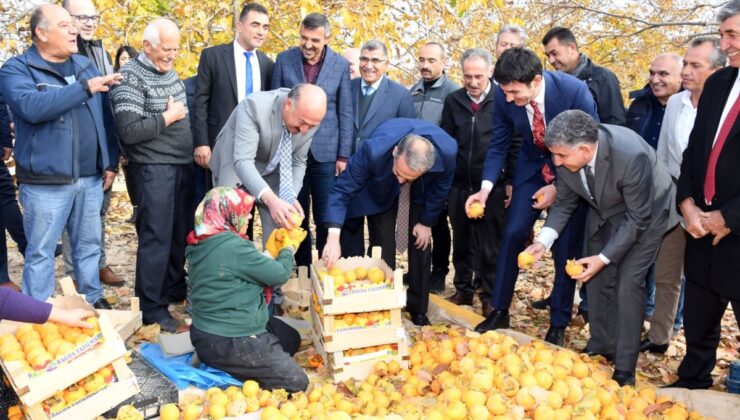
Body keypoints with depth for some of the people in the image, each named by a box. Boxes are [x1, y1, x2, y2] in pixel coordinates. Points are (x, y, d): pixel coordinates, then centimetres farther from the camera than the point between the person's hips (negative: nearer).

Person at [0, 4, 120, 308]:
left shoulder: (85, 65, 12)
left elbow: (104, 116, 15)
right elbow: (32, 107, -26)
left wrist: (110, 162, 11)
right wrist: (85, 88, -25)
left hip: (90, 178, 5)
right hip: (46, 182, -5)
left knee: (90, 244, 15)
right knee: (41, 251, 4)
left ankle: (93, 300, 29)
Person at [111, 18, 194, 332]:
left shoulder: (170, 72, 12)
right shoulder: (130, 77, -12)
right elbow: (129, 132, -20)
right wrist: (168, 117, -13)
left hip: (183, 164, 8)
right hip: (153, 168, -8)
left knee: (181, 232, 14)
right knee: (156, 237, -3)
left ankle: (174, 289, 30)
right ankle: (151, 307, 8)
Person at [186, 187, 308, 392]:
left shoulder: (199, 244, 3)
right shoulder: (234, 248, -26)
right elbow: (279, 274, -14)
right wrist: (288, 250, 5)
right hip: (229, 344, -10)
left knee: (291, 339, 25)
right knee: (297, 383, -2)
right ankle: (227, 371, -6)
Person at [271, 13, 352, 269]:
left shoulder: (341, 65, -1)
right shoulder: (284, 60, 0)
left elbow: (345, 113, 1)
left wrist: (343, 154, -3)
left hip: (326, 152, -1)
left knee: (325, 217, 5)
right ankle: (301, 268, 23)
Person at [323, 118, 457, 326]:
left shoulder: (447, 152, -38)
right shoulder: (374, 150, -44)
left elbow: (441, 187, -14)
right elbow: (342, 190, -35)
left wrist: (426, 222, -5)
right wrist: (334, 237, -44)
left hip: (420, 193, 2)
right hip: (381, 193, -2)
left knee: (420, 247, 3)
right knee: (383, 253, -7)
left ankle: (418, 309, 21)